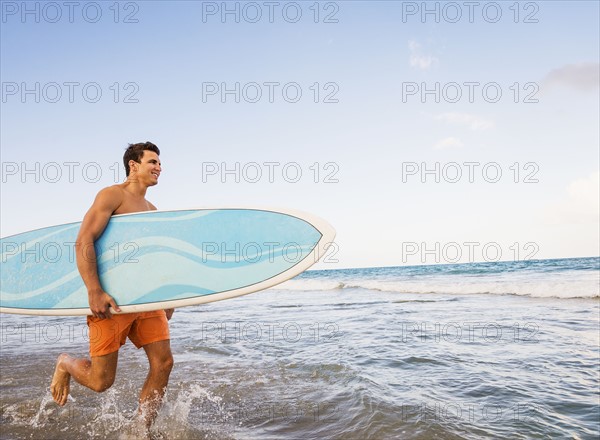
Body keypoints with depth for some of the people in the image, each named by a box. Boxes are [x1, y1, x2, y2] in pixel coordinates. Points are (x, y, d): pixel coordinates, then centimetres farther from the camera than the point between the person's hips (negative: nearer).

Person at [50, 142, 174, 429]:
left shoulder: (152, 209, 19)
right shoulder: (113, 195, -5)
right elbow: (83, 242, -15)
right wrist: (94, 291, -25)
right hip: (111, 298, -7)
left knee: (163, 363, -4)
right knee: (101, 381, 0)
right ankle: (65, 364, 33)